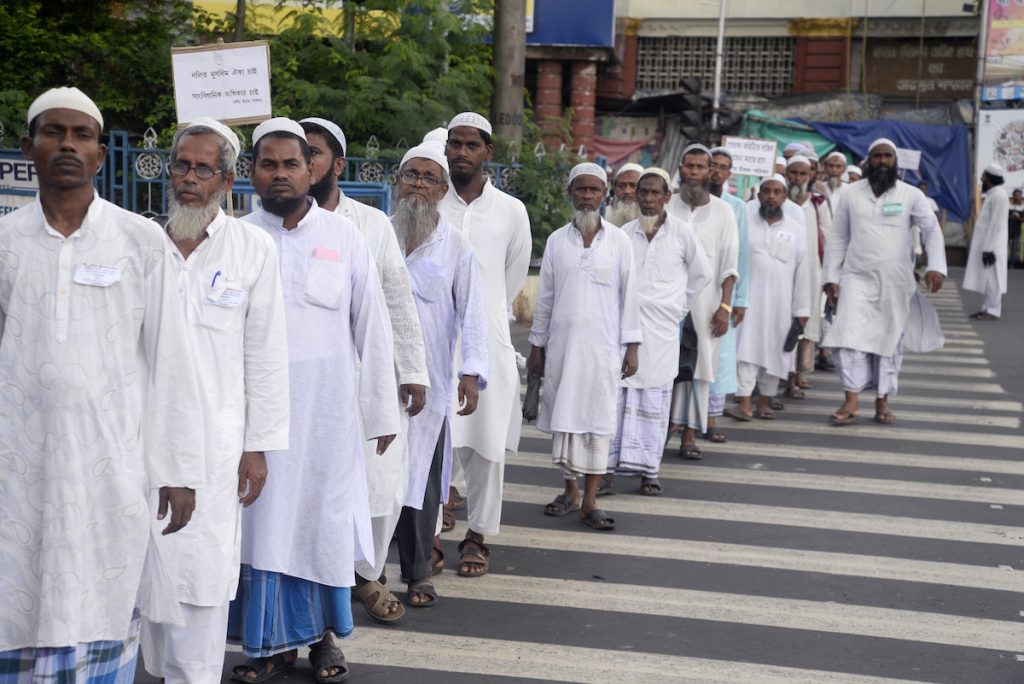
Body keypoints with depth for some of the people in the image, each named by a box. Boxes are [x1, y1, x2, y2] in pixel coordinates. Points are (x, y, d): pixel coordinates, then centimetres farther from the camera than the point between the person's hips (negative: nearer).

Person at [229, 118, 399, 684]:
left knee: (322, 519, 8)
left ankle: (323, 635, 24)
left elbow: (372, 328, 5)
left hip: (326, 409, 0)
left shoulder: (343, 239, 2)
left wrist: (381, 409, 4)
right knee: (263, 521, 5)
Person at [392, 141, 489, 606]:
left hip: (428, 380, 0)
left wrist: (472, 372, -8)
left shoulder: (456, 246, 5)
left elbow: (472, 311, 2)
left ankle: (418, 573, 15)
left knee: (421, 475, 5)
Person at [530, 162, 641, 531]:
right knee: (562, 416, 6)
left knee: (598, 418, -1)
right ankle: (570, 490, 20)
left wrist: (631, 346, -2)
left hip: (603, 345, -1)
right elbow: (545, 296, 9)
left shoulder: (619, 241, 2)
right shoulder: (557, 240, 6)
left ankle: (589, 501, 3)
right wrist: (537, 344, 9)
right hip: (562, 343, 2)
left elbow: (629, 295, 2)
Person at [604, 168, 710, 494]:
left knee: (655, 397, 2)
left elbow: (701, 275, 13)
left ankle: (649, 470, 7)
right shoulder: (624, 233, 6)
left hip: (661, 327, -1)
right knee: (616, 393, -3)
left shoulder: (682, 233, 2)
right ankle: (608, 464, 2)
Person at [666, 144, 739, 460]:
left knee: (697, 364, 0)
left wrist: (725, 306, -5)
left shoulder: (722, 211, 5)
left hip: (704, 301, 0)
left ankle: (689, 434, 5)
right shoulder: (666, 206, 6)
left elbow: (730, 264, 3)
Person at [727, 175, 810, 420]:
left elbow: (802, 271, 7)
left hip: (781, 300, 2)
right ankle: (744, 403, -13)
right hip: (748, 296, -2)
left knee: (774, 350, 7)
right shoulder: (744, 221, 3)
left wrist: (801, 309, 4)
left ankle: (764, 402, 18)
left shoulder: (796, 228, 7)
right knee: (746, 348, -9)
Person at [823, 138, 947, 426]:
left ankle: (882, 402, 17)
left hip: (896, 281, 0)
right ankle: (851, 402, -10)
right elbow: (837, 238, 7)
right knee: (849, 335, -13)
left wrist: (936, 266, -20)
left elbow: (932, 231, -4)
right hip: (857, 277, 0)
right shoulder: (851, 194, 5)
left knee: (889, 340, 6)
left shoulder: (911, 195, 1)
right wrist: (830, 277, 1)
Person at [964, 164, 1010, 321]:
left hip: (991, 246, -10)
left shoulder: (998, 195, -17)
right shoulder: (992, 194, 14)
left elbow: (996, 225, -21)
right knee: (988, 278, 12)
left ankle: (993, 311, -2)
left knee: (992, 278, -6)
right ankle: (988, 308, 18)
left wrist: (987, 248, -23)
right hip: (986, 244, 10)